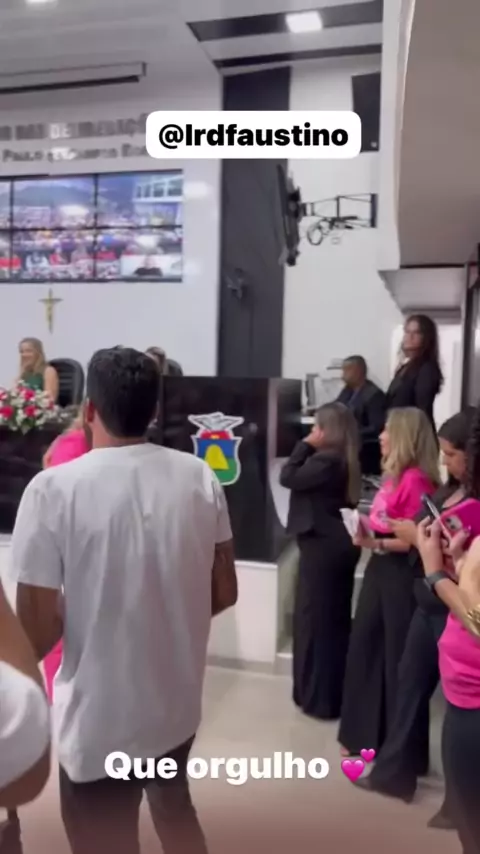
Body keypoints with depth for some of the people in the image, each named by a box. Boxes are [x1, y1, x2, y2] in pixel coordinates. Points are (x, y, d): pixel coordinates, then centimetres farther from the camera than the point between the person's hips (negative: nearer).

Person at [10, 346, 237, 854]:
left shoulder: (53, 490, -21)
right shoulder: (200, 478, -8)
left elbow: (36, 629, -18)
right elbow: (224, 593, -1)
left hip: (100, 719, -4)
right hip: (178, 701, 5)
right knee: (175, 809, 32)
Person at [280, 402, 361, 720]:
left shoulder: (326, 460, -20)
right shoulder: (345, 460, 9)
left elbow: (288, 478, -16)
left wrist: (306, 445, -10)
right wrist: (311, 448, 3)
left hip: (323, 546, -10)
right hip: (339, 544, 10)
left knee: (314, 619, 2)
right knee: (336, 619, 17)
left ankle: (319, 697, 14)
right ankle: (336, 692, 31)